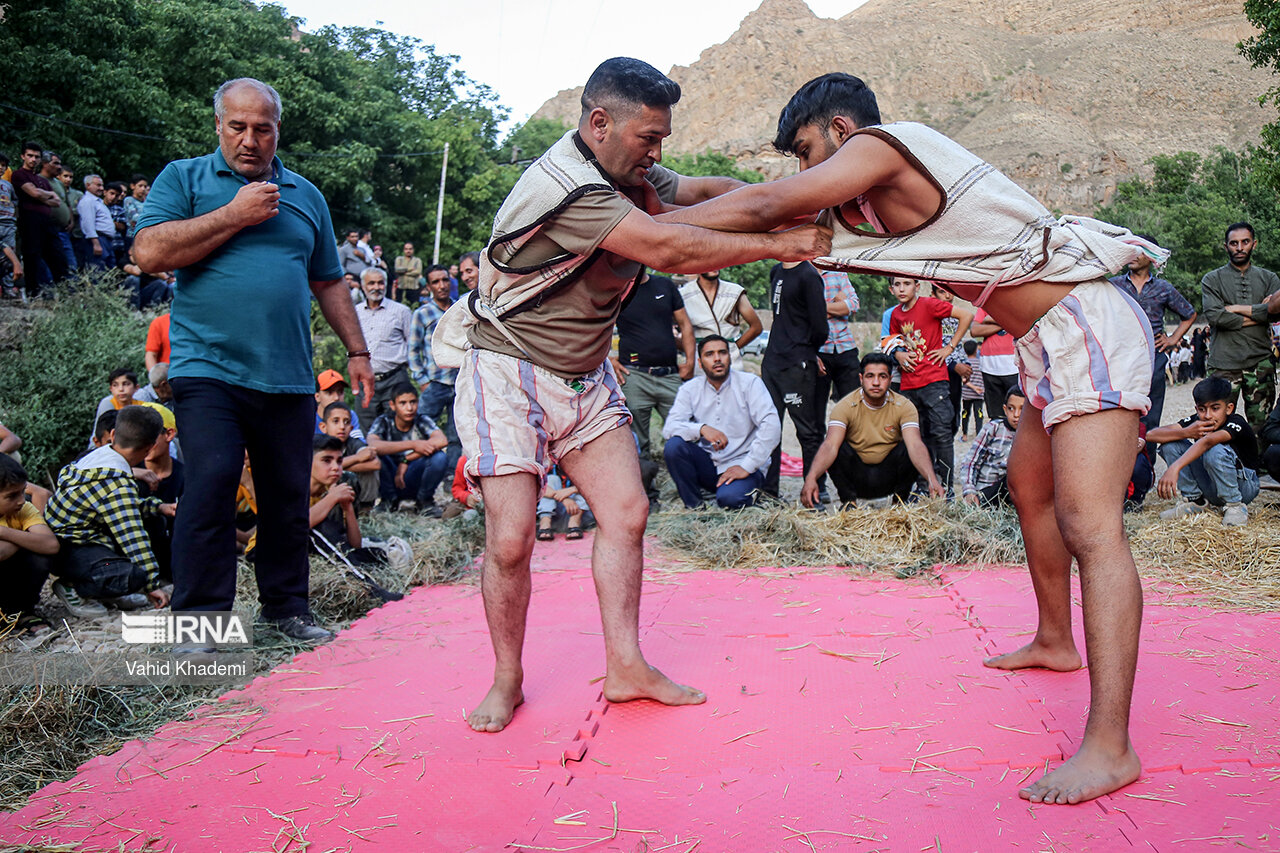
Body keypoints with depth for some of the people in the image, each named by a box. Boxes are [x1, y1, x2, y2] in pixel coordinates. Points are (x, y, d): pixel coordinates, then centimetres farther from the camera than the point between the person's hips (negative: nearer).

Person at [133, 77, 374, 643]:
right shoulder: (184, 178, 8)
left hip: (288, 378, 4)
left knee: (288, 497, 6)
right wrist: (235, 215, -7)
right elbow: (149, 252, -8)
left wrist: (357, 351, 16)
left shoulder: (305, 195, 18)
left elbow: (328, 283, 23)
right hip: (208, 368, -3)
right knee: (210, 487, -13)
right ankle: (200, 619, -2)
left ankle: (286, 607, 21)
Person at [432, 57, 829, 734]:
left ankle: (625, 666, 10)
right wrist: (776, 245, -22)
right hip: (508, 372, -8)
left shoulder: (628, 175, 4)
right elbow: (669, 251, -29)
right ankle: (507, 681, 12)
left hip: (583, 374, 8)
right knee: (511, 538, -9)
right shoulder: (564, 186, -25)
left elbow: (708, 190, 10)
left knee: (626, 511, -1)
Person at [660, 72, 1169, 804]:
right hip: (1059, 336, 11)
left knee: (1090, 525, -17)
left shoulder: (882, 143, -10)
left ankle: (1110, 747, -17)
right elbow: (800, 226, 22)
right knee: (1030, 488, 22)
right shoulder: (891, 190, 17)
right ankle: (1056, 642, 39)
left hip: (1086, 325, -11)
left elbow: (766, 205, -14)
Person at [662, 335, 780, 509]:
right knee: (673, 447, -22)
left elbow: (771, 426, -15)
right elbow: (669, 428, -9)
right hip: (707, 465, 4)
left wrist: (747, 466, -20)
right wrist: (702, 429, -29)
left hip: (743, 464, -4)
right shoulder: (690, 389, 3)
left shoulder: (750, 383, -5)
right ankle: (693, 506, -5)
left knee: (729, 497, -34)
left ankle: (749, 491, 2)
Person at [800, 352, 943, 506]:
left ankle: (899, 500, -2)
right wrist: (811, 478, -47)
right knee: (838, 446, -28)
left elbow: (915, 445, -25)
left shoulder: (903, 406, -10)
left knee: (910, 448, -25)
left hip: (888, 475, 1)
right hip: (856, 477, -1)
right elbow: (830, 445, -29)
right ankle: (848, 501, -7)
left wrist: (932, 480, -43)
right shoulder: (845, 407, -15)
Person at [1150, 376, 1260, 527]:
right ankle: (1195, 500, -2)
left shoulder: (1237, 424, -23)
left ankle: (1235, 505, -14)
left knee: (1215, 451, -35)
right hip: (1211, 488, 5)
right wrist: (1186, 432, -34)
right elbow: (1151, 435, -18)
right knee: (1170, 443, -13)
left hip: (1244, 485, -5)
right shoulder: (1196, 421, -8)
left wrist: (1175, 468, -60)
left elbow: (1207, 441, -45)